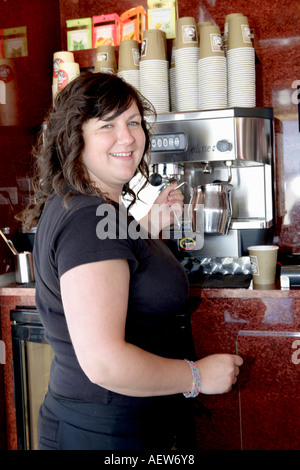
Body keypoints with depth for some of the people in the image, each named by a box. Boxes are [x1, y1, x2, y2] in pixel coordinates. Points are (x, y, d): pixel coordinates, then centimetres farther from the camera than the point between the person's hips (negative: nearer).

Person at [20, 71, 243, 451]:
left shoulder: (70, 206, 7)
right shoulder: (89, 219, -25)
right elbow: (103, 363, -31)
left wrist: (151, 226, 15)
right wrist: (197, 376, -17)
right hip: (108, 435, -10)